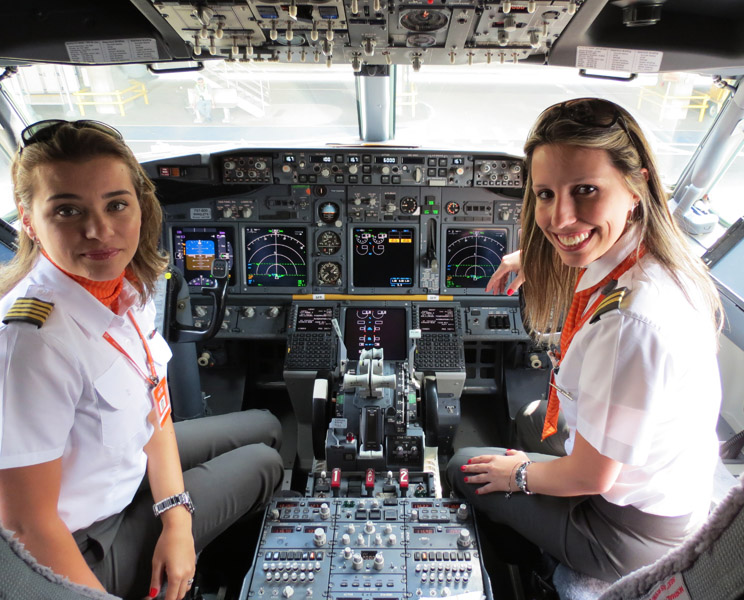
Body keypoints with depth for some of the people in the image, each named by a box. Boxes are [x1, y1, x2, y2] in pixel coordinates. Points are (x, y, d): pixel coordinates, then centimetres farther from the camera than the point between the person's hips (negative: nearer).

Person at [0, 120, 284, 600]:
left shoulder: (128, 282, -11)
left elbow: (153, 402, -3)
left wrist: (176, 516, -9)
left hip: (133, 459, 7)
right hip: (86, 547, -7)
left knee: (266, 427, 20)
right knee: (263, 464, 5)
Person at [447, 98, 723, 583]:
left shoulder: (632, 322, -41)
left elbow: (590, 476, -27)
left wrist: (520, 475, -8)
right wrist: (534, 259, 15)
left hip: (631, 531, -8)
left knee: (464, 470, 12)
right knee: (532, 418, 32)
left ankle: (534, 572, 42)